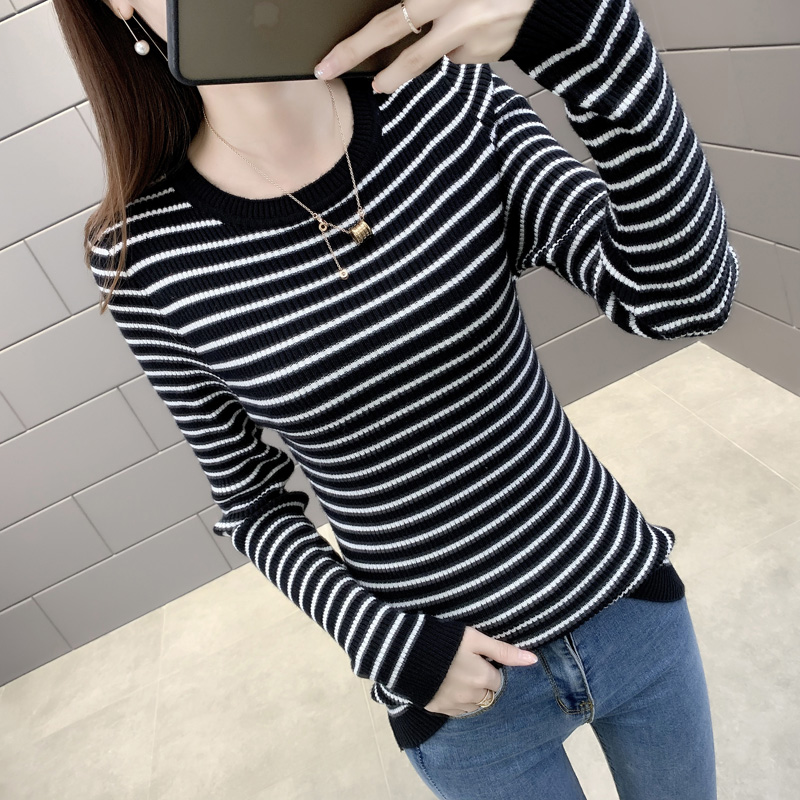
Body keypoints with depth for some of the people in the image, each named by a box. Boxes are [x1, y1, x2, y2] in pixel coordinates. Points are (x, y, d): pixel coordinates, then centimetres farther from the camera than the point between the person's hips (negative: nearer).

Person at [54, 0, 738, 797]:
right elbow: (252, 503, -4)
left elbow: (685, 296, -21)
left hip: (627, 599, 3)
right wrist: (391, 646, -14)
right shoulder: (147, 259, -15)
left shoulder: (454, 99, -12)